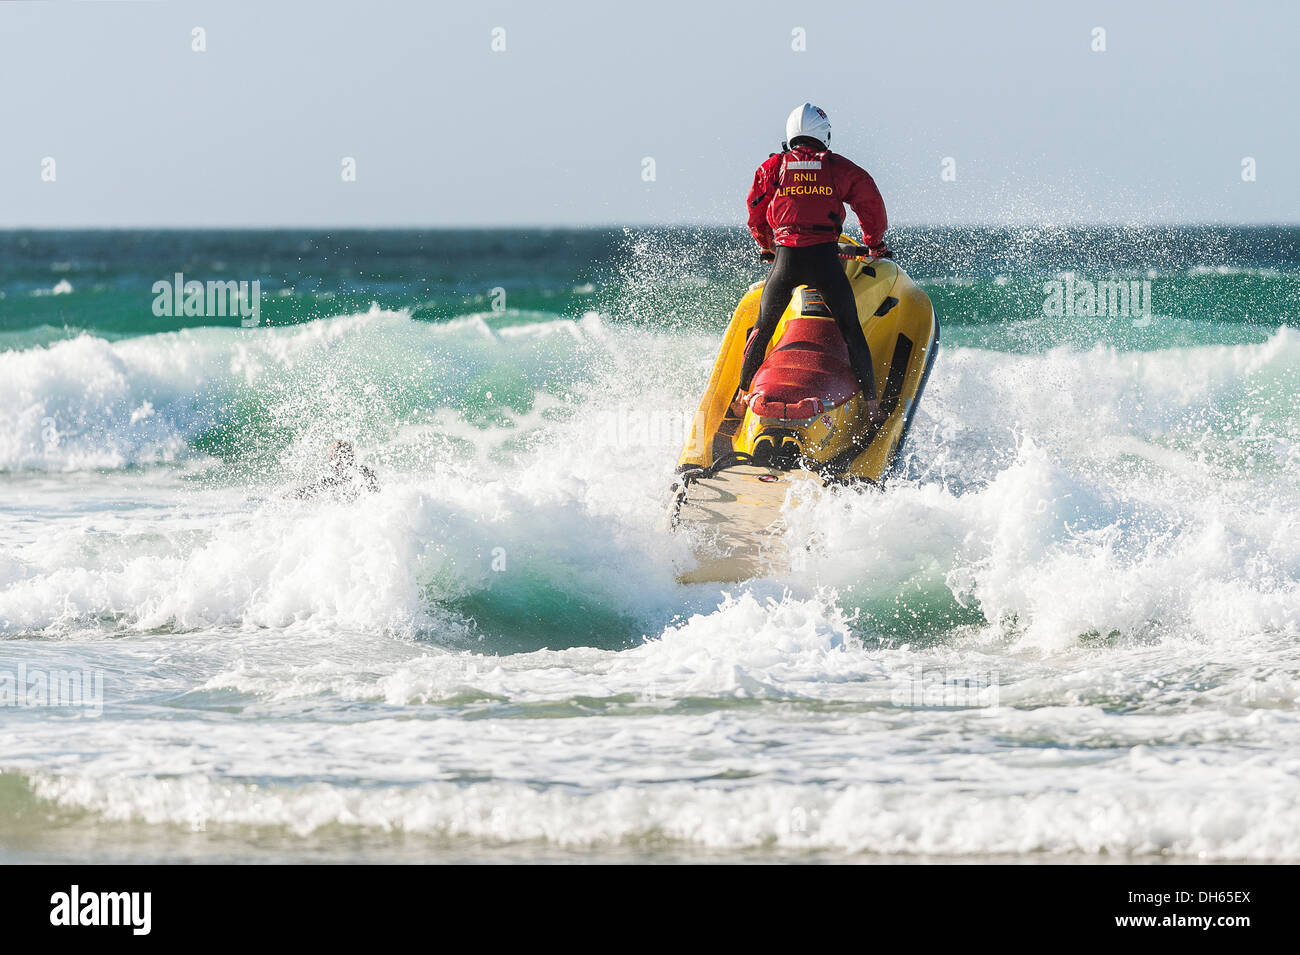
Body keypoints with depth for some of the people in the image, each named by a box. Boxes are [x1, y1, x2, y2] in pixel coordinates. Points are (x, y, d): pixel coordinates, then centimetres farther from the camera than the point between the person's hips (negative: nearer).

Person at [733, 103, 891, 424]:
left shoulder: (772, 167, 11)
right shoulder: (841, 168, 8)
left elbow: (756, 215, 20)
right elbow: (872, 206, 16)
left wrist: (767, 246, 39)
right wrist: (876, 244, 33)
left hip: (786, 256, 1)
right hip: (825, 256, -1)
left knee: (763, 328, 15)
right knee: (851, 330, 5)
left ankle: (742, 397, 18)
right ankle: (871, 403, 0)